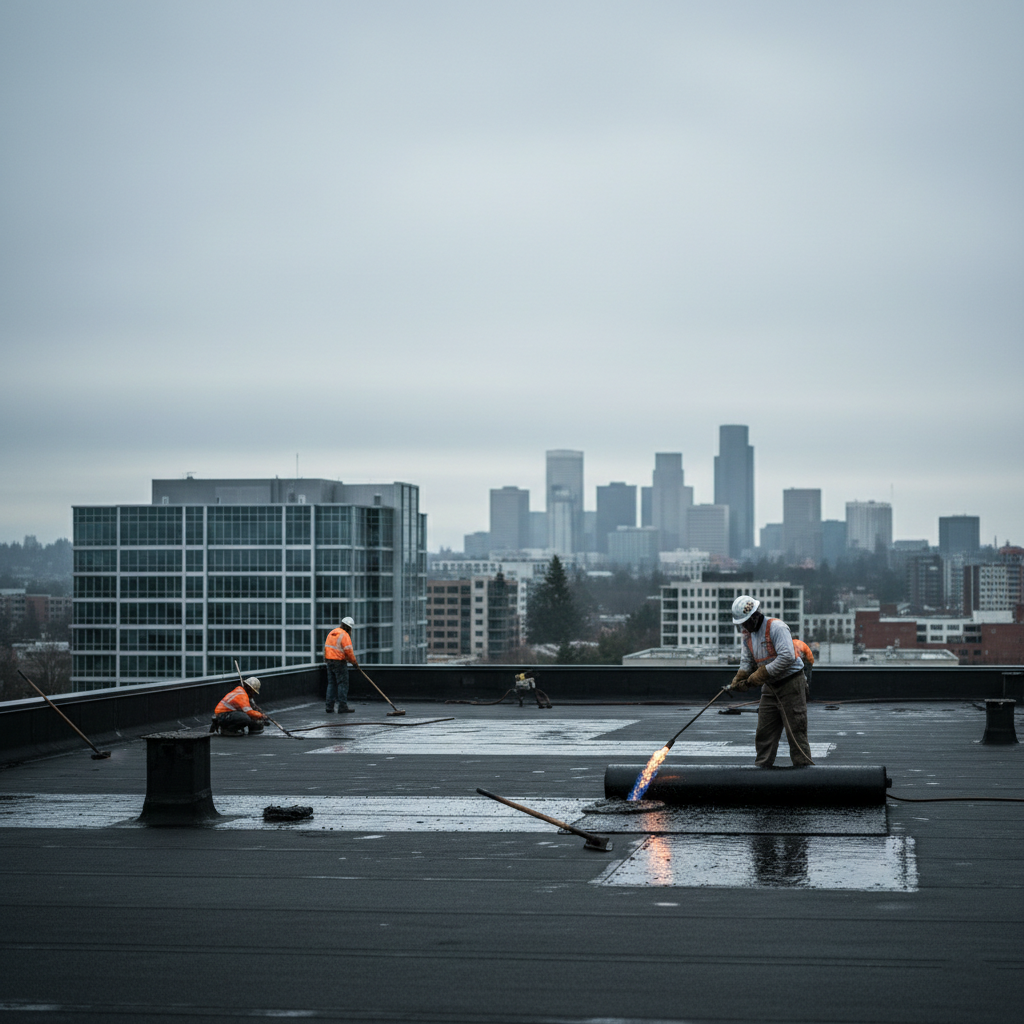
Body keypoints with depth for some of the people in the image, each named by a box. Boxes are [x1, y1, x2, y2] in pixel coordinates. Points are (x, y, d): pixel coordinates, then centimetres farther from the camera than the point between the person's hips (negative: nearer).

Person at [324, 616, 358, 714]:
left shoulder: (331, 633, 13)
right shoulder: (344, 635, -13)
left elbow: (326, 647, 15)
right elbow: (348, 651, -17)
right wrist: (354, 662, -5)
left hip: (329, 661, 8)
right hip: (339, 662, -8)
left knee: (331, 683, 11)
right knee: (343, 684, -2)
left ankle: (329, 707, 8)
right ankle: (342, 707, -3)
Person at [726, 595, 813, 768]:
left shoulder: (776, 627, -18)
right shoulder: (746, 633, 8)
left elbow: (787, 657, -27)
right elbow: (746, 661, 12)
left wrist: (762, 673, -25)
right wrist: (740, 678, -8)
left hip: (791, 683, -8)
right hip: (770, 687, 8)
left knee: (795, 730, -7)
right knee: (764, 730, 6)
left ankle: (803, 766, -4)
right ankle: (762, 767, 12)